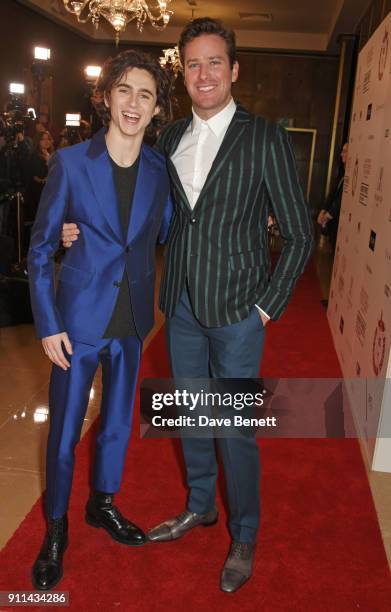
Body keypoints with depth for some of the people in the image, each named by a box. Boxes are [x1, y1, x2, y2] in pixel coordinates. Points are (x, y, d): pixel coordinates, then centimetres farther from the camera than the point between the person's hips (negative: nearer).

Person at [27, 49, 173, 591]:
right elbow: (40, 247, -5)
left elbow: (167, 236, 7)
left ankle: (103, 504, 44)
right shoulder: (71, 162, -8)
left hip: (132, 321, 3)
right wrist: (47, 324, -10)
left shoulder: (160, 170, 0)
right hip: (80, 319, -3)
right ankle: (55, 529, 33)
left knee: (119, 421, 18)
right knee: (64, 430, 8)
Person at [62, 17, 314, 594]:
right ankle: (200, 506, 43)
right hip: (182, 305, 5)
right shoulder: (170, 137, 7)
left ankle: (244, 537, 30)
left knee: (235, 429, 5)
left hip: (237, 311, -5)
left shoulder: (265, 137, -8)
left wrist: (268, 305, -9)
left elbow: (300, 233, -6)